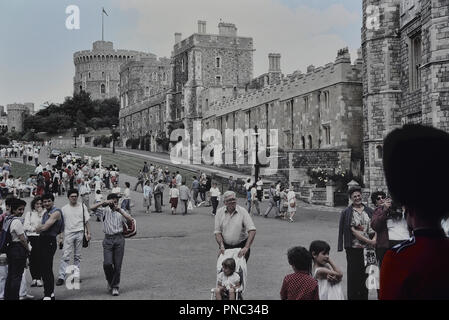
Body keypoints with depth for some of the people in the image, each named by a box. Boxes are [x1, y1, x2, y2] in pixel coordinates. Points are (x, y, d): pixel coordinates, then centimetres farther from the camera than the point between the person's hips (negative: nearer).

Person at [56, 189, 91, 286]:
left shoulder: (82, 206, 7)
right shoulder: (64, 209, 6)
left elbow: (86, 221, 10)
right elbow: (62, 223, 8)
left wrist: (88, 233, 5)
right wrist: (61, 235, 2)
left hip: (80, 232, 1)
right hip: (68, 233, -1)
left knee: (77, 256, 7)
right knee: (65, 255, -8)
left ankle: (76, 275, 13)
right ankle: (61, 276, -9)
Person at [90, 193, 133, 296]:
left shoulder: (121, 211, 5)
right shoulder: (105, 210, 5)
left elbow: (130, 220, -11)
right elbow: (92, 208, -10)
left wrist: (119, 210, -21)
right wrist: (103, 203, -22)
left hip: (119, 239, 0)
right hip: (108, 239, 0)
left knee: (117, 265, 1)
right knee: (107, 263, -11)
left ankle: (115, 286, 15)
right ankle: (110, 281, 16)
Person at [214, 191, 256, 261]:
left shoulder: (243, 211, -10)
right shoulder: (219, 212, -2)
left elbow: (252, 231, -17)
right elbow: (217, 232, -1)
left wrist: (246, 247, -26)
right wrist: (222, 246, -17)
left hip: (241, 246, -2)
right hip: (225, 246, 2)